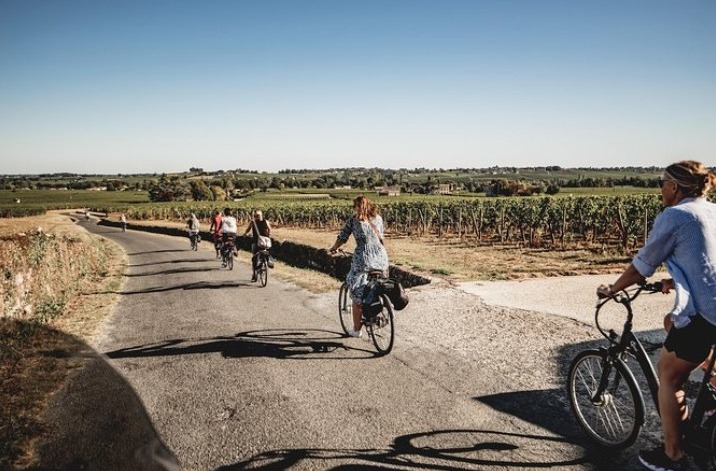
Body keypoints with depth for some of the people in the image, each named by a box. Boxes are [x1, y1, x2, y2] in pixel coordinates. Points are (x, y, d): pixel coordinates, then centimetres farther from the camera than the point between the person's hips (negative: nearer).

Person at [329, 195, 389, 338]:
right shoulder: (378, 217, 14)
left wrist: (334, 248, 26)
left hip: (363, 257, -3)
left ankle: (356, 329, 15)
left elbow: (342, 237, 7)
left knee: (358, 293, 8)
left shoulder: (354, 219, 4)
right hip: (381, 256, 3)